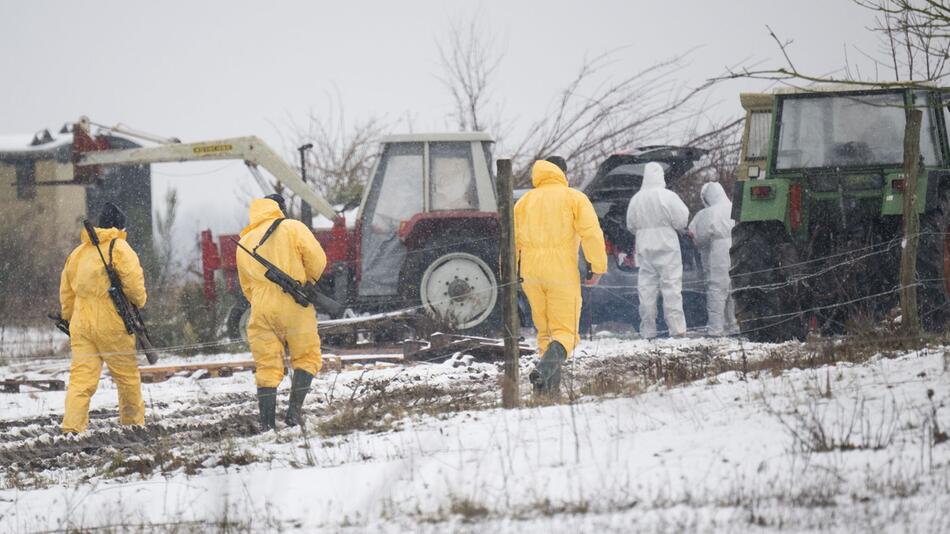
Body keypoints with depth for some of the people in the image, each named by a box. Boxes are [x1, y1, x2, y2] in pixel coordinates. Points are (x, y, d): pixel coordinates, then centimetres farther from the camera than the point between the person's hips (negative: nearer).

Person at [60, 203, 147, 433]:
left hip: (81, 325, 5)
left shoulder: (78, 252, 15)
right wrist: (139, 301, 6)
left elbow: (66, 292, 19)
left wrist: (69, 318, 28)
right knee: (127, 374, 12)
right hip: (112, 324, -5)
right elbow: (133, 282, -14)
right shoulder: (119, 248, -6)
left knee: (81, 377, -2)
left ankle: (72, 427, -15)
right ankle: (133, 421, 21)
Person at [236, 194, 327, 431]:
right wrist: (307, 282, 10)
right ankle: (294, 410, -8)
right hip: (294, 307, -3)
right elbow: (317, 259, -7)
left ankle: (267, 424, 0)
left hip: (261, 309, 3)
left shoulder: (244, 244, 17)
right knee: (306, 358, 9)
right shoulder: (292, 228, 2)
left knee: (267, 367, 7)